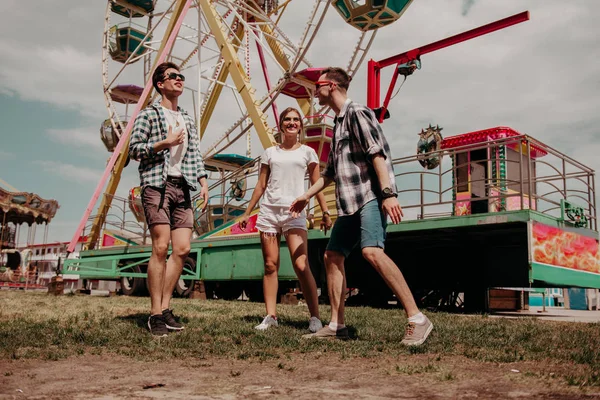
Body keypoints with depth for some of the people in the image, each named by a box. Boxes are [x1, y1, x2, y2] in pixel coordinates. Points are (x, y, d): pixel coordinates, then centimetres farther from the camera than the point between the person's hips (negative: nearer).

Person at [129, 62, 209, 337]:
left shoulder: (187, 120, 23)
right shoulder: (149, 114, 6)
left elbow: (195, 155, 17)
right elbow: (133, 149, -1)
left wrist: (203, 181, 3)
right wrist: (165, 142, -10)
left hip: (182, 188, 6)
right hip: (156, 185, -6)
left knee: (182, 248, -1)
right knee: (161, 247, -13)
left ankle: (165, 308, 9)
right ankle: (156, 315, -6)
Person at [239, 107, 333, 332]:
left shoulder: (307, 152, 8)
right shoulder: (270, 152, 13)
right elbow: (261, 186, 15)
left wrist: (325, 213, -4)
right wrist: (247, 212, 12)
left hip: (294, 213, -3)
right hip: (269, 211, 3)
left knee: (301, 265, -13)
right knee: (270, 265, 2)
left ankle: (315, 317, -8)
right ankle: (271, 316, 6)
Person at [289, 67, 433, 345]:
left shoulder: (357, 113, -4)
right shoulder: (338, 123, 24)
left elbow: (377, 153, -17)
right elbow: (330, 171, 31)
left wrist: (388, 193, -27)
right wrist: (307, 196, 33)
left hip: (370, 196, -10)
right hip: (349, 202, 10)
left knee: (372, 251, -27)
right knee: (333, 256, 6)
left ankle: (417, 320, -25)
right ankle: (337, 325, 12)